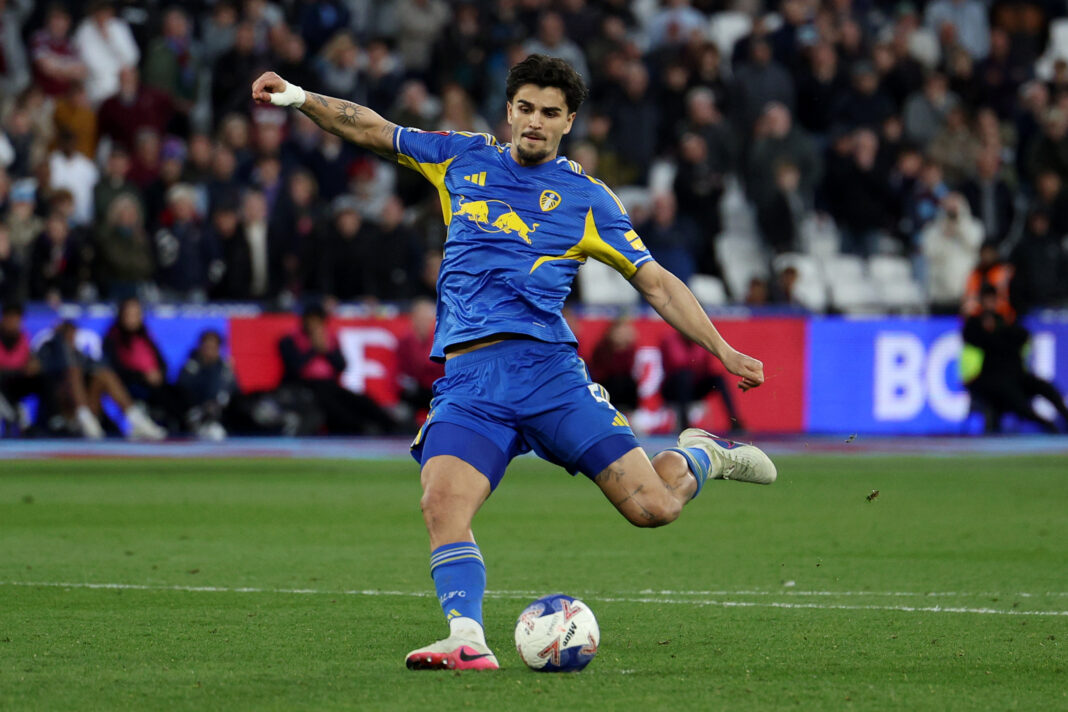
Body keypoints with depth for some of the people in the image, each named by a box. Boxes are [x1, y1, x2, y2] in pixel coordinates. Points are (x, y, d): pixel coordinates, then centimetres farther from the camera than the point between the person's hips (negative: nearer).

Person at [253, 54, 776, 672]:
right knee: (442, 503, -26)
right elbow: (369, 129, 23)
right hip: (467, 379, 2)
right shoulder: (463, 159, 17)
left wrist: (723, 351, 7)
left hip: (546, 365, -2)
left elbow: (657, 282, 12)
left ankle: (702, 456, 22)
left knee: (651, 506, -10)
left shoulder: (587, 198, 10)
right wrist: (299, 98, 9)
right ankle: (468, 641, -30)